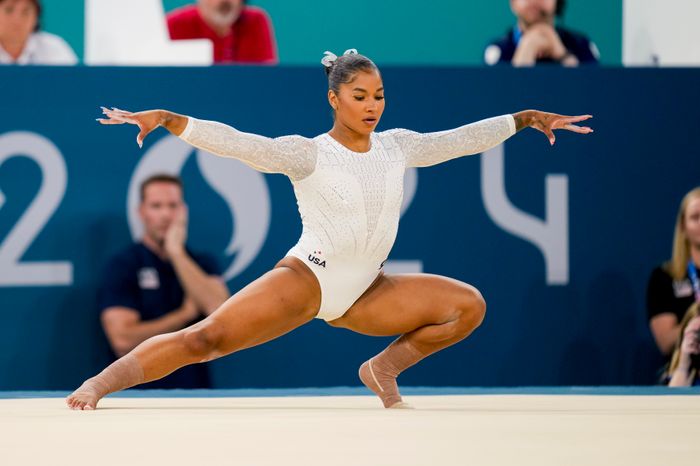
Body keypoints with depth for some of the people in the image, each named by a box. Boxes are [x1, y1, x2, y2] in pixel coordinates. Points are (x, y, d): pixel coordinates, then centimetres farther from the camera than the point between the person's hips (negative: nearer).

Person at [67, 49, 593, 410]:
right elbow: (235, 143, -20)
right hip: (307, 278, -6)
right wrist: (165, 119, -32)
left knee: (469, 306, -4)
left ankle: (383, 370, 10)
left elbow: (461, 139, 17)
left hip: (366, 292, 6)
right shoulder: (308, 155, -9)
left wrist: (525, 118, 18)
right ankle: (99, 384, -17)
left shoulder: (396, 147, 7)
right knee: (205, 339, -21)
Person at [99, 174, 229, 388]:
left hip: (196, 386, 3)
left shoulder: (202, 263, 12)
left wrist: (177, 253, -6)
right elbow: (124, 340, -10)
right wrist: (186, 314, -1)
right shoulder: (122, 265, 1)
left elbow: (219, 308, -8)